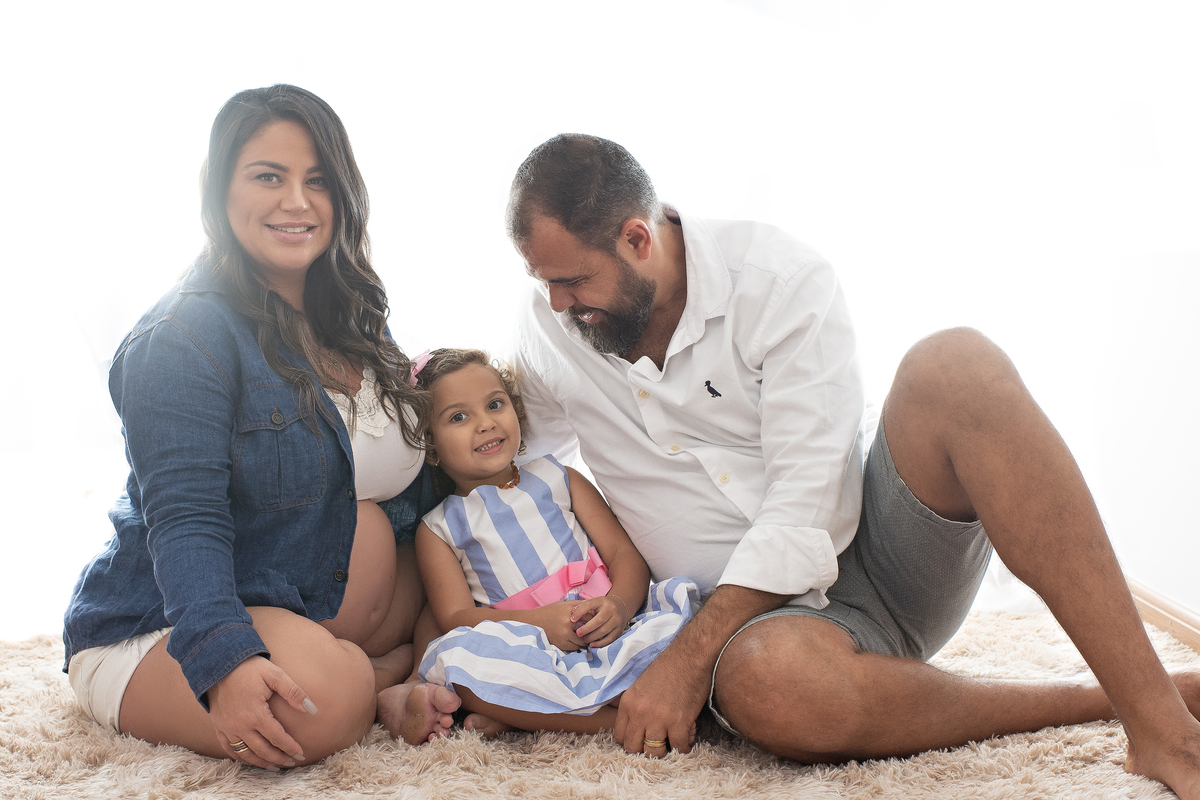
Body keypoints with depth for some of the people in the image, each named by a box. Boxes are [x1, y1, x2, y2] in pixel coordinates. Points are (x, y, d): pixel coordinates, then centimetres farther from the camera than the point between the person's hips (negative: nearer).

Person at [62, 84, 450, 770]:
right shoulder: (184, 337, -15)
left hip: (328, 614, 8)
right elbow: (186, 522, -25)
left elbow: (415, 483, 12)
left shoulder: (354, 327, 9)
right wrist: (226, 658, -40)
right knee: (324, 697, -36)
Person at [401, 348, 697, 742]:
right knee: (457, 655, -34)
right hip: (524, 652, -2)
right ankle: (618, 715, -31)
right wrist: (538, 621, -18)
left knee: (682, 604, -28)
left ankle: (526, 715, -29)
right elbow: (456, 616, 1)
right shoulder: (438, 528, 16)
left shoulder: (557, 479, 20)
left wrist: (619, 604, -14)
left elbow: (624, 552, 11)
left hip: (602, 634, 2)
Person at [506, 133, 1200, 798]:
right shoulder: (550, 333, 1)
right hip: (758, 618, 2)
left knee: (953, 366, -32)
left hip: (885, 547, -1)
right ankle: (1088, 701, -17)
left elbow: (804, 511, -19)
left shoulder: (779, 279, -13)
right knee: (763, 678, -39)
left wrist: (686, 660, -25)